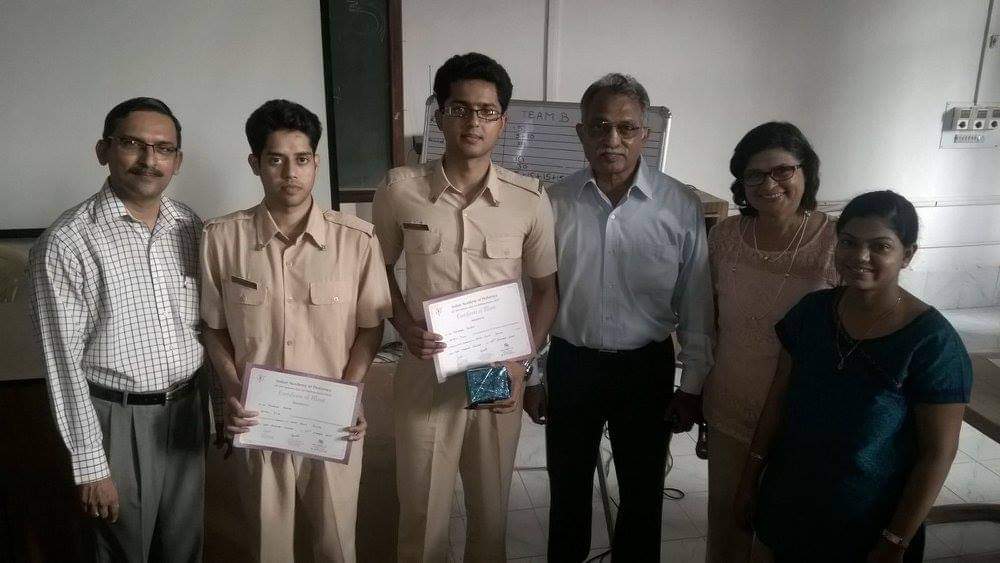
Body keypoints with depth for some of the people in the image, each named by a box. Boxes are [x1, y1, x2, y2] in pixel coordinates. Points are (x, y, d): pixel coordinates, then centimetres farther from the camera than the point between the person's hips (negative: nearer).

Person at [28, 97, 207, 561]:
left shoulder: (190, 227, 2)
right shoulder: (66, 243, -14)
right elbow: (63, 361, -12)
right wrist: (90, 465, -11)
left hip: (187, 410, 5)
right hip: (118, 418, -4)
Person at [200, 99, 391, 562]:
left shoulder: (357, 239, -9)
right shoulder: (221, 238, -6)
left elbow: (370, 325, -1)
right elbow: (214, 327, 3)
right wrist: (232, 393, -10)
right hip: (258, 422, 1)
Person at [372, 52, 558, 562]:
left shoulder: (529, 199, -7)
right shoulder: (400, 189, -8)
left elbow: (545, 290, 4)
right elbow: (380, 269, 7)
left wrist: (521, 363, -7)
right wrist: (405, 326, -9)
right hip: (425, 377, 0)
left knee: (491, 509, 18)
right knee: (421, 513, 14)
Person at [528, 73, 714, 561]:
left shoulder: (682, 207, -10)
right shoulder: (555, 203, -7)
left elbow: (696, 303, -3)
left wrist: (693, 385, -1)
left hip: (647, 366, 0)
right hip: (571, 363, 1)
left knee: (643, 491, 18)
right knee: (568, 490, 19)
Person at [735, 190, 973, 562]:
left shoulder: (932, 342, -17)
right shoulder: (812, 310, -5)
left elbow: (938, 454, -13)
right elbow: (779, 398, 2)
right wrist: (751, 477, 5)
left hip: (867, 530, -3)